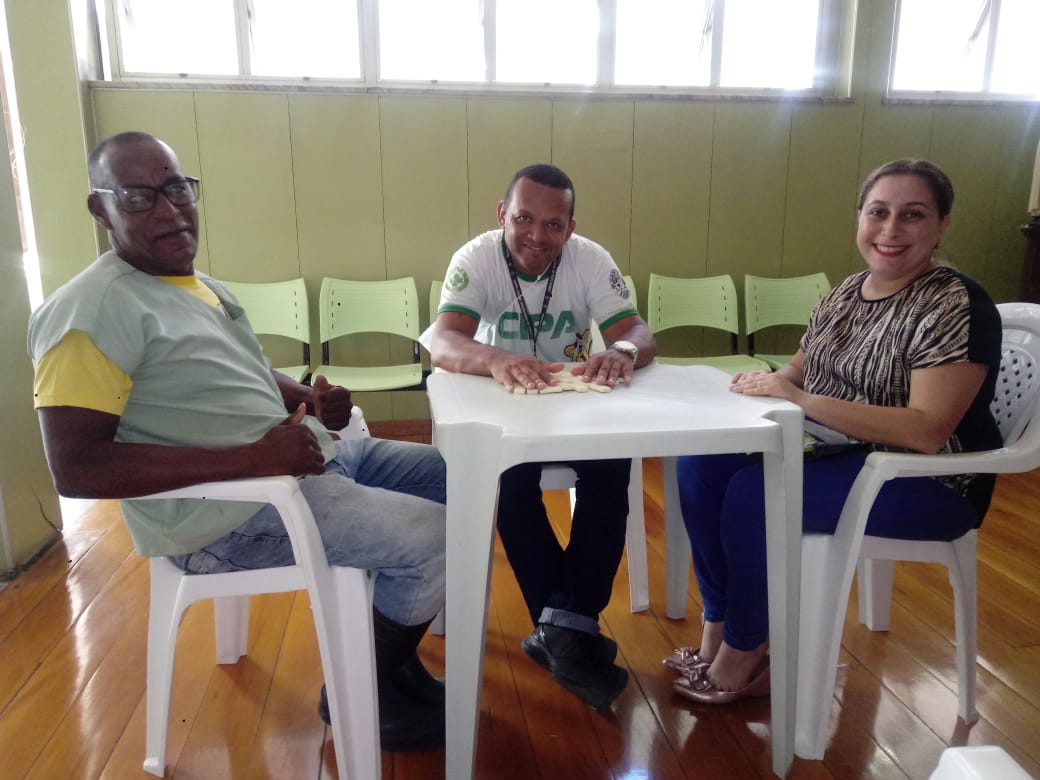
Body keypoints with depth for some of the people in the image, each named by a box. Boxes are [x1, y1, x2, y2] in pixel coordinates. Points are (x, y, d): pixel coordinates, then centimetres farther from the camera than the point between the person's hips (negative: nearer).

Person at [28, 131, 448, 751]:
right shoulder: (91, 310, -16)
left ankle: (392, 654, 23)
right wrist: (251, 457, -28)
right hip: (228, 515, -10)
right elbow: (77, 469, -24)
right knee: (435, 541, -19)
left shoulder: (200, 285, 13)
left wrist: (315, 401, 2)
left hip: (307, 458, 10)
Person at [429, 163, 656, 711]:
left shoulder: (591, 259, -10)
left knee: (613, 465, -28)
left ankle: (565, 626, -22)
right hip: (502, 409, -1)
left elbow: (638, 332, -20)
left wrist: (623, 351, -46)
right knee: (509, 477, -32)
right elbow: (443, 343, -31)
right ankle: (572, 626, -20)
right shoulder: (475, 258, -16)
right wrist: (496, 361, -55)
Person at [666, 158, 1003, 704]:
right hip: (841, 451, 8)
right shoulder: (848, 292, 6)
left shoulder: (956, 309, -18)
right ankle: (719, 630, 1)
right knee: (702, 465, -9)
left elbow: (927, 432, -27)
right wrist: (770, 382, -12)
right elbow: (802, 373, 13)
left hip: (927, 482, -7)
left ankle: (741, 656, -4)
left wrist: (799, 399, -30)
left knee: (753, 494, -26)